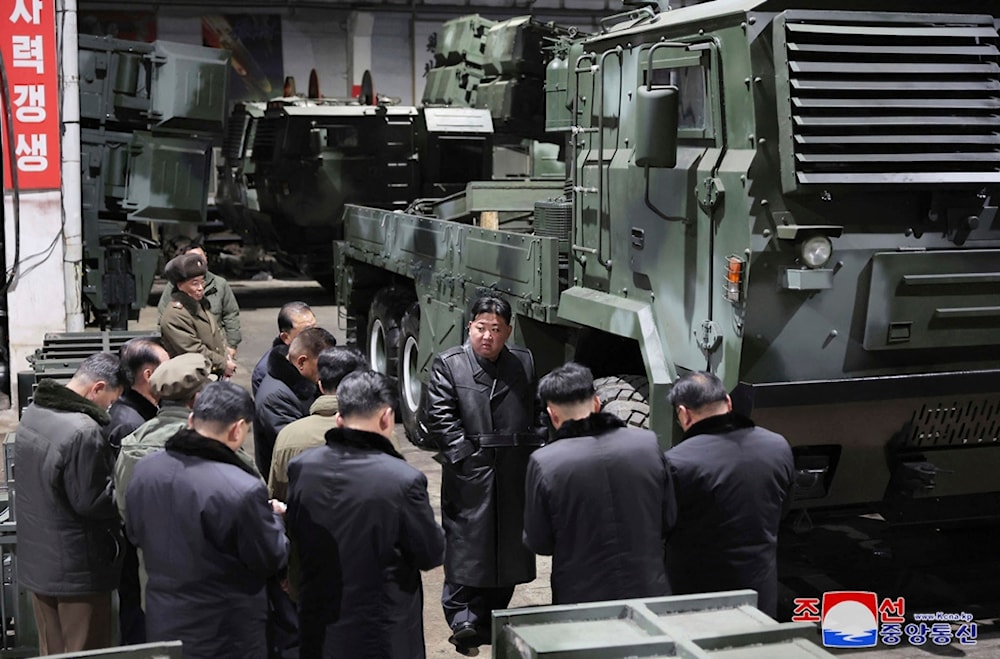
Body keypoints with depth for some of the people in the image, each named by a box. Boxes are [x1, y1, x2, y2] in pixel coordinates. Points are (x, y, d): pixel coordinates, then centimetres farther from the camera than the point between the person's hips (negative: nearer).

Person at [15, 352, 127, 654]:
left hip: (36, 559, 9)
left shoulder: (32, 414, 4)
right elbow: (92, 502, -21)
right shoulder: (83, 431, -26)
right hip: (77, 567, -8)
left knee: (52, 651, 19)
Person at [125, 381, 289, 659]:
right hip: (225, 636, -5)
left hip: (161, 623, 6)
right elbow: (271, 560, -14)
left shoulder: (144, 469, -8)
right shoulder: (245, 490, -28)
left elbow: (135, 534, 9)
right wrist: (274, 518, 4)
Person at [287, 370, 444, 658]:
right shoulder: (403, 479, -23)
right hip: (383, 634, -4)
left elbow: (297, 537, 5)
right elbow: (432, 554, -11)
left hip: (319, 631, 4)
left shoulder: (300, 467, -8)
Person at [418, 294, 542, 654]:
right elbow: (439, 416, -7)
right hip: (469, 474, -4)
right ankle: (463, 620, -2)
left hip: (513, 475, 4)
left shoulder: (524, 363, 11)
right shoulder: (448, 364, -2)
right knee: (467, 544, -6)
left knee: (508, 547, 10)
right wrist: (464, 455, -13)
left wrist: (532, 453, 5)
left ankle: (491, 620, 21)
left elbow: (534, 413, 16)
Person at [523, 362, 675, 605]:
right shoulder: (648, 444, -6)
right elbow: (669, 522, 3)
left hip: (580, 598, -2)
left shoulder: (544, 463, -14)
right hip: (648, 593, 2)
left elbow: (538, 543, -5)